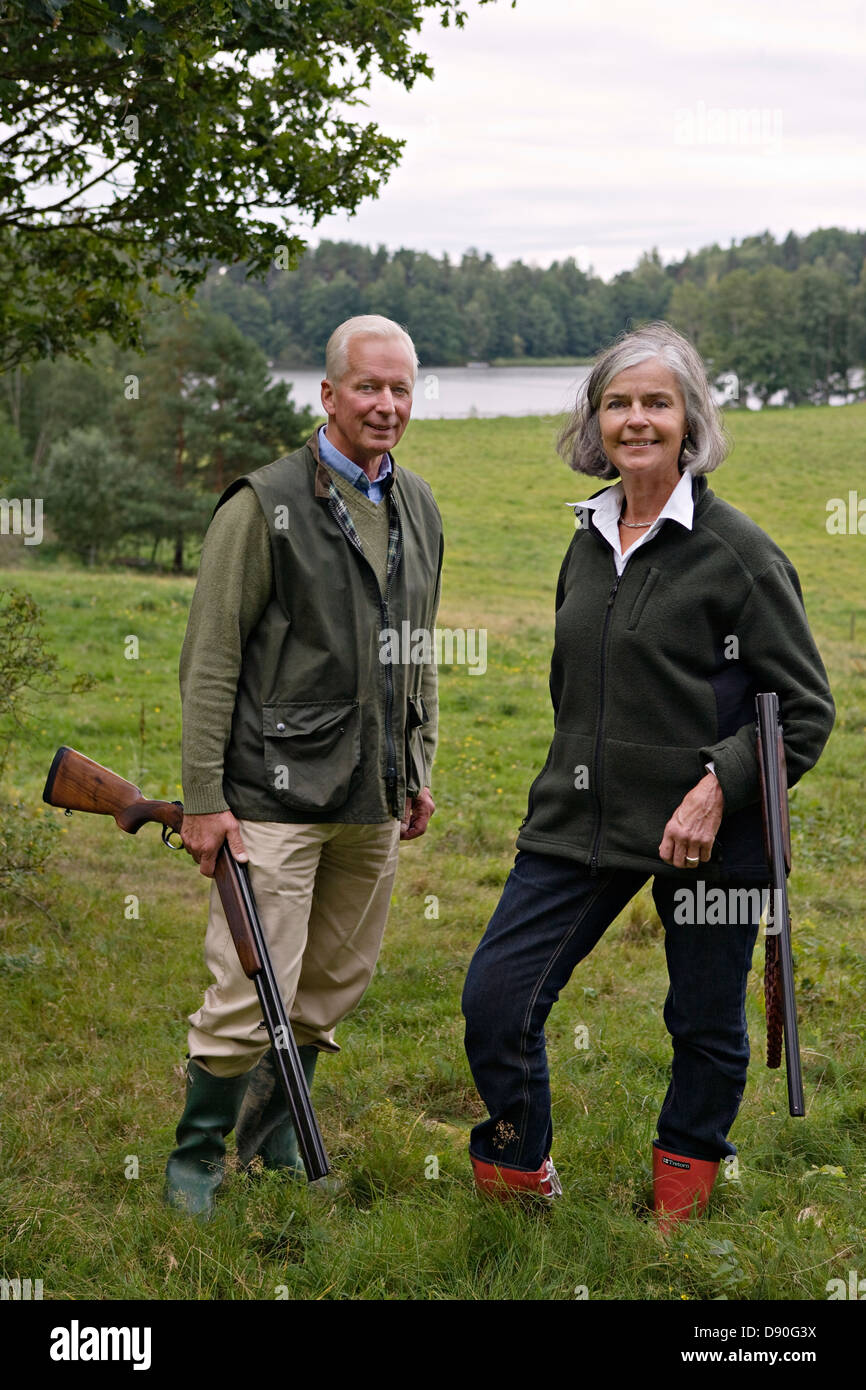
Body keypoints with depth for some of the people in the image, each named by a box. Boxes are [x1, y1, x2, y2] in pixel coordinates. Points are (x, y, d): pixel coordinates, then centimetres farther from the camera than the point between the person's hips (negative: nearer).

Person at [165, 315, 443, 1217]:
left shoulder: (419, 509, 13)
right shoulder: (266, 504, -7)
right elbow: (209, 661, -9)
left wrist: (419, 770, 18)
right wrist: (203, 797, -13)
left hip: (374, 802, 7)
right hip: (276, 795, -6)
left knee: (333, 988, 14)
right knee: (251, 994, -6)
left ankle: (273, 1138, 33)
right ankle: (195, 1159, 14)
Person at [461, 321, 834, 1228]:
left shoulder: (736, 551, -9)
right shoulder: (587, 545, 10)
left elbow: (805, 708, -8)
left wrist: (719, 787, -18)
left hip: (705, 832, -5)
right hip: (581, 816, 5)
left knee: (705, 1021, 10)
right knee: (494, 997, 0)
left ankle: (684, 1172, 36)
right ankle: (515, 1169, 23)